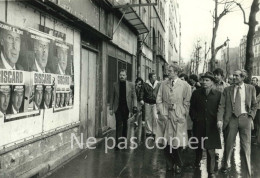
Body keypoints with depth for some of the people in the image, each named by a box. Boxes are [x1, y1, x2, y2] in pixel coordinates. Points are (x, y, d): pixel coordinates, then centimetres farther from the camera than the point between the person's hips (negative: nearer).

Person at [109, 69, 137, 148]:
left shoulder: (131, 85, 3)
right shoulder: (115, 85, 5)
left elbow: (134, 97, 1)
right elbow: (112, 97, 7)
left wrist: (135, 107, -11)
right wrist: (111, 108, 3)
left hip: (127, 108, 1)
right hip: (118, 108, 0)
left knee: (125, 125, 8)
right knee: (119, 125, -4)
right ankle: (118, 143, -2)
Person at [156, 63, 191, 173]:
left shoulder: (185, 85, 0)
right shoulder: (163, 84, 8)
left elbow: (187, 102, 1)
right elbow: (159, 100, 8)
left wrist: (183, 115, -5)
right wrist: (161, 112, -2)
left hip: (178, 117, -2)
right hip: (165, 116, 3)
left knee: (177, 143, 0)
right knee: (165, 141, 5)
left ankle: (178, 164, 22)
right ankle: (169, 163, 24)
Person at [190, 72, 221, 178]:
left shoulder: (218, 94, 0)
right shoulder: (196, 93, 5)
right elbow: (192, 108, 8)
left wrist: (217, 121, -4)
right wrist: (195, 118, -1)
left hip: (212, 126, -2)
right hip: (199, 125, 2)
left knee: (211, 149, -3)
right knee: (198, 146, 16)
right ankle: (197, 162, 41)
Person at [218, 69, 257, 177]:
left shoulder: (251, 89, 4)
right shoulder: (227, 90, 3)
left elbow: (254, 105, 11)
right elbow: (222, 106, -2)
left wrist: (251, 117, -1)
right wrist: (220, 119, -13)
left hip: (245, 118, 0)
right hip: (232, 118, 1)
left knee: (246, 145, 2)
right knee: (229, 144, 8)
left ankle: (248, 172, 15)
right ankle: (227, 165, 31)